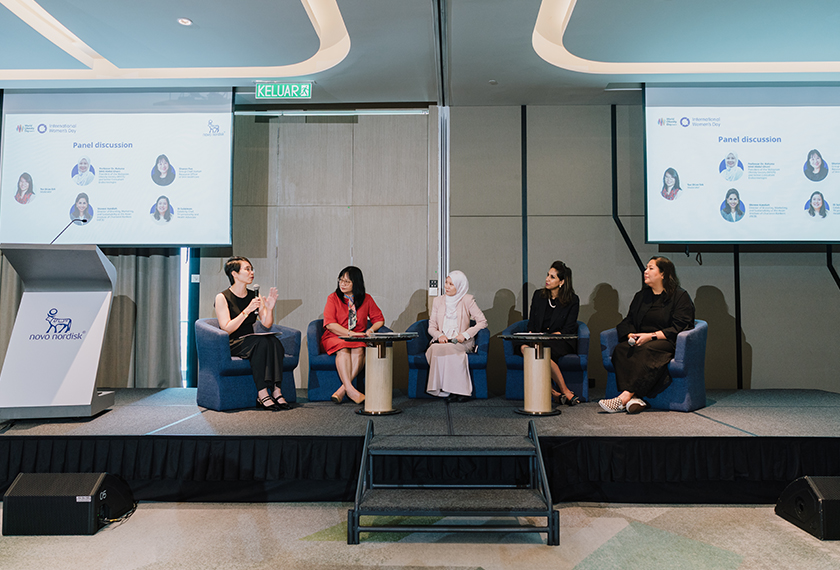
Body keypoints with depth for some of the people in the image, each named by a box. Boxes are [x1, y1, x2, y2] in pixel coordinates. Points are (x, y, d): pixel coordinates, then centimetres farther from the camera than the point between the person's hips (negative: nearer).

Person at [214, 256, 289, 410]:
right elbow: (227, 329, -15)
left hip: (250, 342, 5)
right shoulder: (223, 297, -5)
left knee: (274, 341, -27)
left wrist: (270, 308, -16)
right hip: (231, 344, -5)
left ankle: (276, 390, -33)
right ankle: (262, 394, -35)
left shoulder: (254, 296, 11)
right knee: (261, 342, -33)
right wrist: (248, 310, -24)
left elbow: (267, 324, 3)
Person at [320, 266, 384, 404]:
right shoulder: (333, 297, 3)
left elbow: (379, 319, 14)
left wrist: (370, 330, -8)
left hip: (358, 339, 2)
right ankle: (350, 389, -42)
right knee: (343, 349, -35)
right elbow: (330, 324, -8)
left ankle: (342, 389, -34)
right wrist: (350, 333, -18)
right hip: (335, 337, -1)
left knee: (359, 349, -33)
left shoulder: (366, 299, 9)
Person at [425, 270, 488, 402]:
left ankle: (457, 390, -28)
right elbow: (431, 327, 14)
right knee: (434, 348, -32)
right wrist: (439, 335, -8)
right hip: (441, 341, 3)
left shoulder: (467, 300, 3)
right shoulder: (438, 301, 14)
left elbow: (482, 322, -2)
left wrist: (465, 334, -14)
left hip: (461, 342, -3)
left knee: (446, 349, -35)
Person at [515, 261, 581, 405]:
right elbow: (531, 324, 14)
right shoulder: (538, 295, 14)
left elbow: (568, 329, -3)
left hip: (561, 343, -4)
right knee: (522, 346, -31)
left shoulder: (572, 300, 2)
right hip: (538, 341, 4)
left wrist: (546, 336, -17)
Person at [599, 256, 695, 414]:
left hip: (668, 343, -5)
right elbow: (628, 322, 18)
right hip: (640, 341, 5)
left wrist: (651, 336, -17)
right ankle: (634, 399, -41)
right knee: (620, 349, -28)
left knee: (647, 350, -38)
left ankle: (625, 397, -44)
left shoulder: (680, 296, 3)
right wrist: (631, 335, -6)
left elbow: (679, 328, -8)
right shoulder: (641, 296, 22)